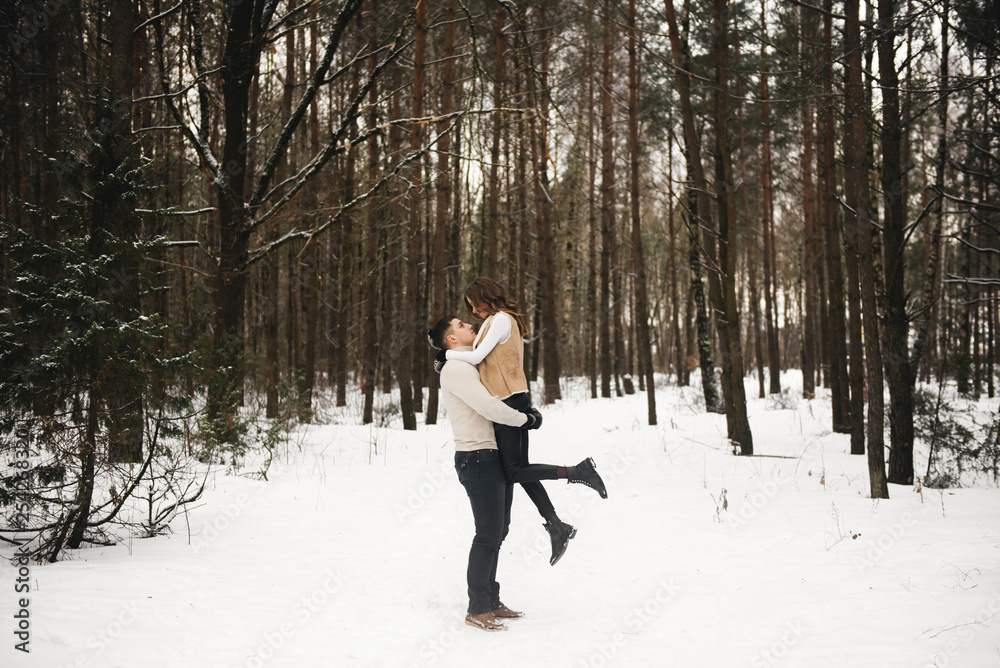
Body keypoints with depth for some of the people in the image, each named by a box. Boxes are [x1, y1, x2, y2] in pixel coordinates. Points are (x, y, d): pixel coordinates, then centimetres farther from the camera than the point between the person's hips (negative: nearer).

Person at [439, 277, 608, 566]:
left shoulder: (500, 319, -11)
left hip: (507, 402, -10)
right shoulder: (508, 320, 19)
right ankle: (556, 525, 8)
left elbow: (476, 357, -17)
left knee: (514, 472, -6)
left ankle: (577, 471, -11)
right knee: (520, 470, 9)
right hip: (514, 401, 10)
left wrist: (447, 354, -5)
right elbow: (484, 360, 19)